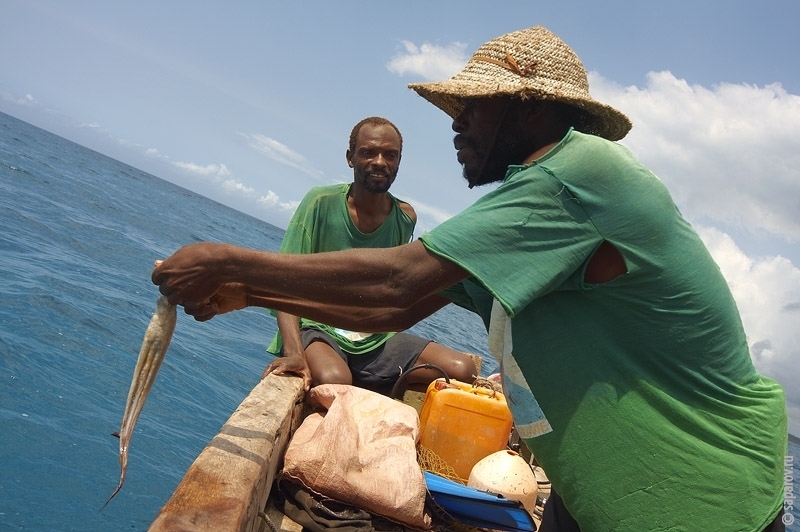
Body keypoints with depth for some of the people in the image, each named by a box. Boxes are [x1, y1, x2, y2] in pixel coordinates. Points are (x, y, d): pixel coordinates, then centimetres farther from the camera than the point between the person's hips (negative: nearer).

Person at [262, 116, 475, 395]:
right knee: (333, 380, -39)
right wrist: (295, 353, -30)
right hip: (317, 329, -4)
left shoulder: (405, 217, 2)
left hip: (376, 340, 5)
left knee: (463, 369, -13)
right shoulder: (322, 202, -10)